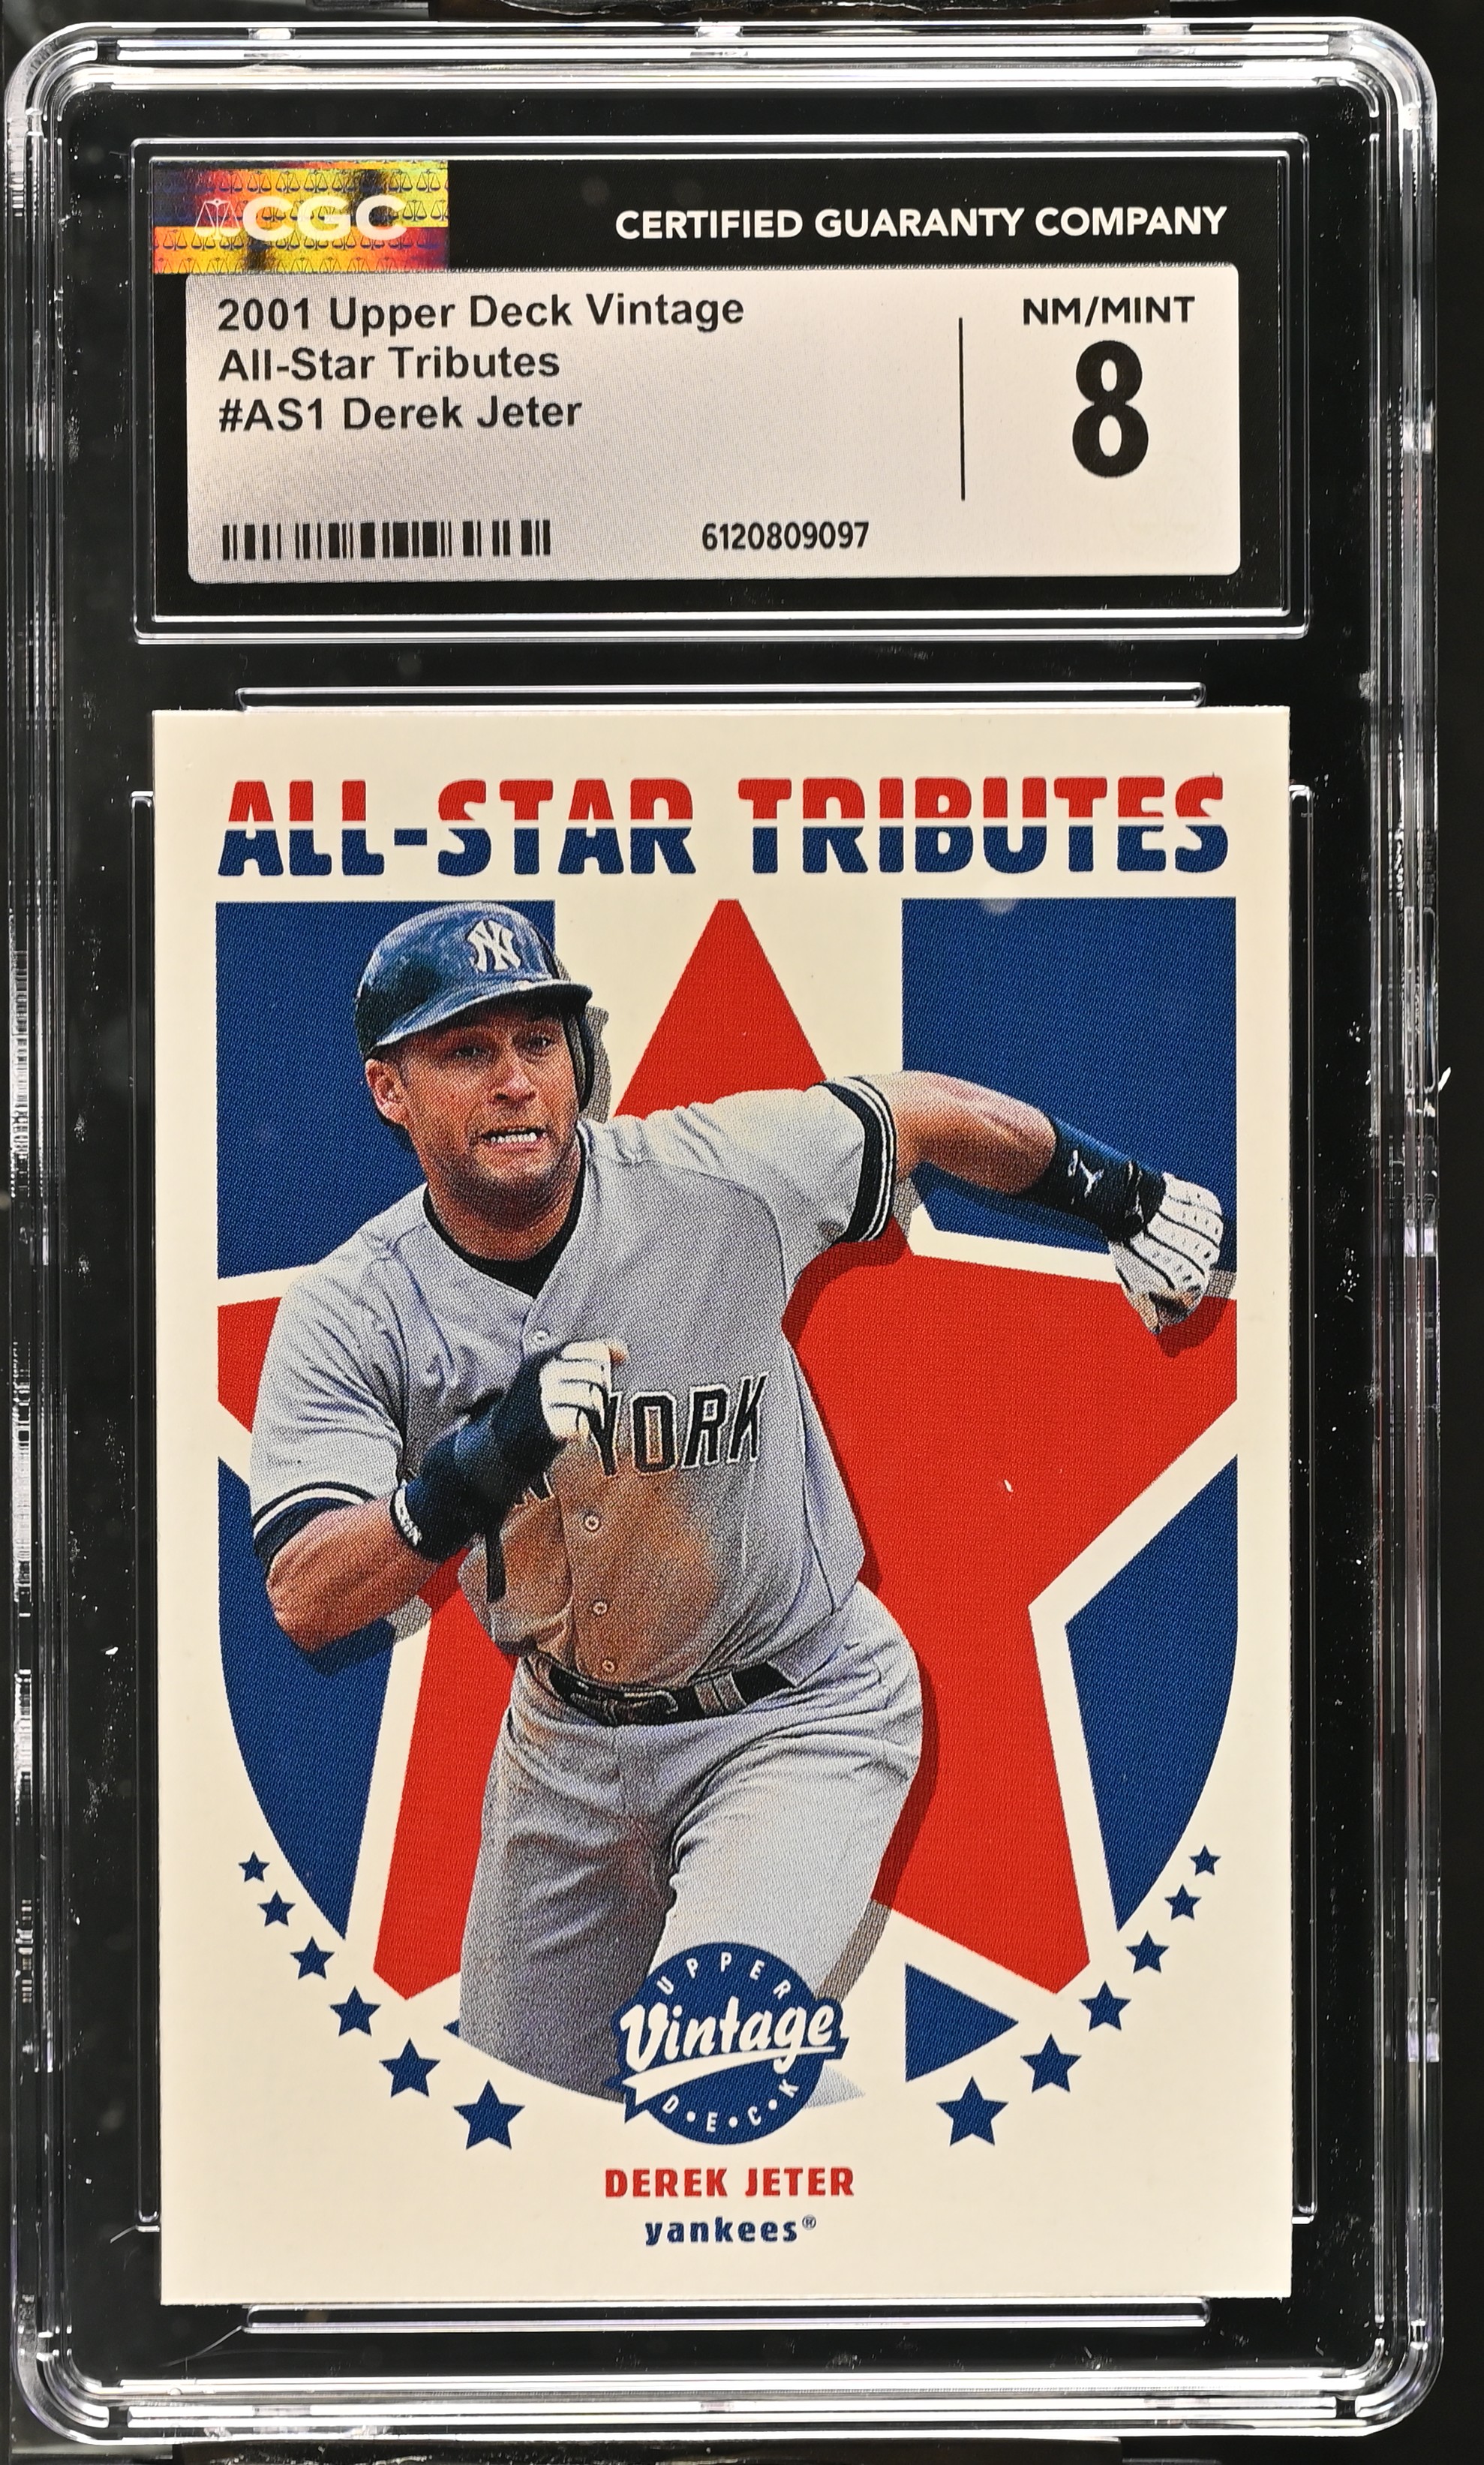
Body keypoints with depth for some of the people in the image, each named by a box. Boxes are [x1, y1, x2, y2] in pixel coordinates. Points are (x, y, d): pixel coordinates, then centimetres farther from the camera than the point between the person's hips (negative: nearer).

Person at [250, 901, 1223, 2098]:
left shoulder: (721, 1172, -20)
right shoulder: (347, 1315, -16)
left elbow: (920, 1113, -1)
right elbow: (304, 1602, -27)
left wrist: (1123, 1196, 9)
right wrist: (484, 1463, -44)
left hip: (803, 1716, -3)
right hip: (568, 1738, 4)